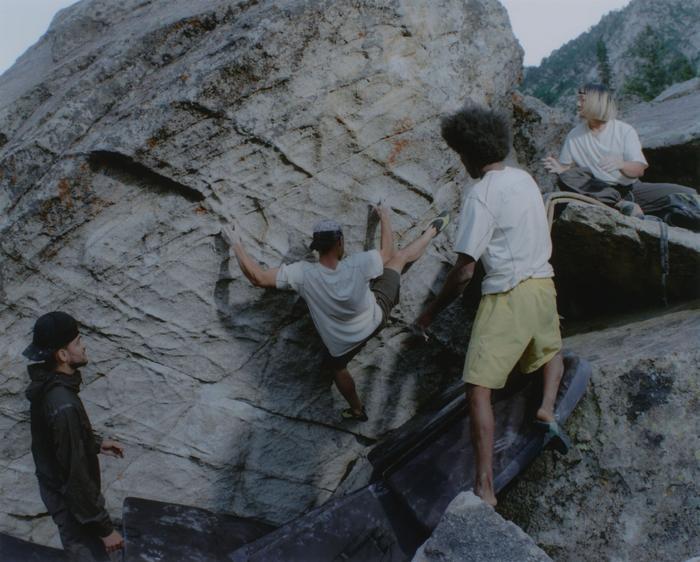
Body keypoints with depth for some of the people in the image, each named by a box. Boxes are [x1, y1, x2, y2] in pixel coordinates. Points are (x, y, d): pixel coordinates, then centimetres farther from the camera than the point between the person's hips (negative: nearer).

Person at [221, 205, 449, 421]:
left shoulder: (303, 274, -33)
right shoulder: (358, 265, -31)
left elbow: (257, 277, -29)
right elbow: (387, 253, -10)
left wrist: (236, 244, -17)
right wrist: (385, 218, 5)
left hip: (343, 343, 0)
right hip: (376, 318, 1)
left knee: (335, 367, 35)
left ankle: (356, 410, 52)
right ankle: (433, 229, 39)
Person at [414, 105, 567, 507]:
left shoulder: (481, 196, -13)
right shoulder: (526, 179, 9)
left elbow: (464, 271, -15)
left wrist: (432, 312, -4)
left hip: (507, 294, -8)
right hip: (544, 283, 8)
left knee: (479, 388, -8)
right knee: (551, 349, 36)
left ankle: (485, 487, -13)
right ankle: (548, 407, 10)